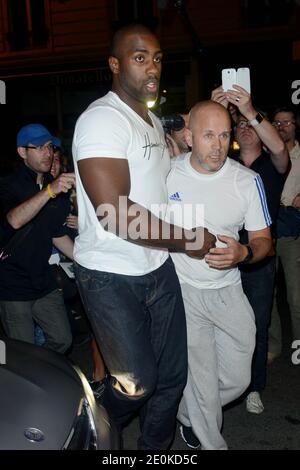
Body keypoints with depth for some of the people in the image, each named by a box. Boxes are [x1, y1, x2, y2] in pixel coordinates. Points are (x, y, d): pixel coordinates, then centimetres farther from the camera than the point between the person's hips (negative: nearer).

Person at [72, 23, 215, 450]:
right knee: (139, 383, 3)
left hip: (159, 269, 8)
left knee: (172, 374, 15)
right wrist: (187, 240, -16)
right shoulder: (102, 119, -17)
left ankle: (156, 447, 39)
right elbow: (116, 214, -26)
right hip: (111, 278, -8)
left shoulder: (154, 120, 14)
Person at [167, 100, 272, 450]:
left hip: (228, 290, 3)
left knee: (237, 379, 11)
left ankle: (189, 413, 42)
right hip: (182, 289, -2)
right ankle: (210, 442, 33)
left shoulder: (247, 181, -6)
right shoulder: (167, 175, -7)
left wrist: (244, 253, -23)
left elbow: (263, 240, 0)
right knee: (202, 382, 4)